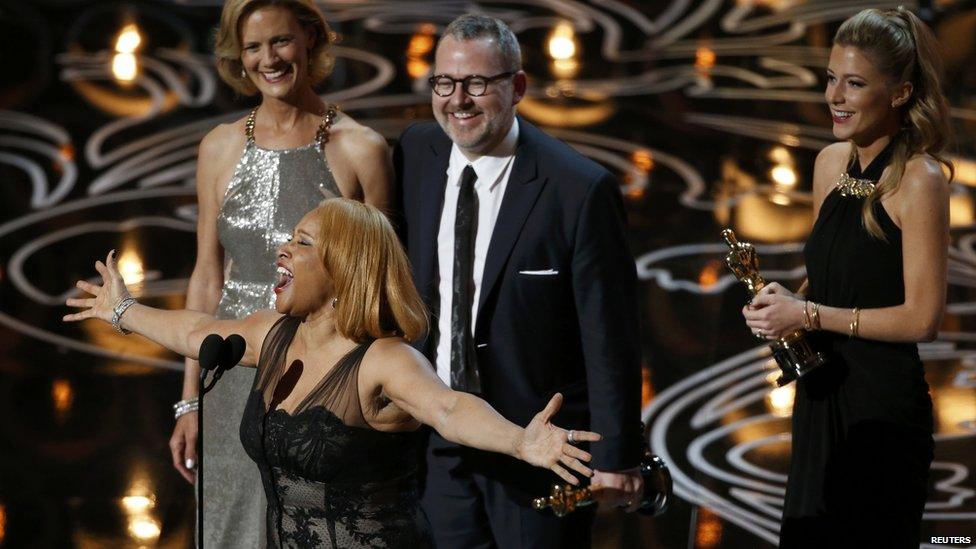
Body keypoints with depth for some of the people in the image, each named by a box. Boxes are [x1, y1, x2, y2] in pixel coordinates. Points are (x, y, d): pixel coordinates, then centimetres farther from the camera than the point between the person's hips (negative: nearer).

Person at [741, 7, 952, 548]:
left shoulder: (919, 180, -15)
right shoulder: (830, 163, 7)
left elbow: (921, 318, -17)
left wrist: (809, 315, -16)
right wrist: (788, 298, 0)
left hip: (883, 406, -7)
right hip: (821, 394, 7)